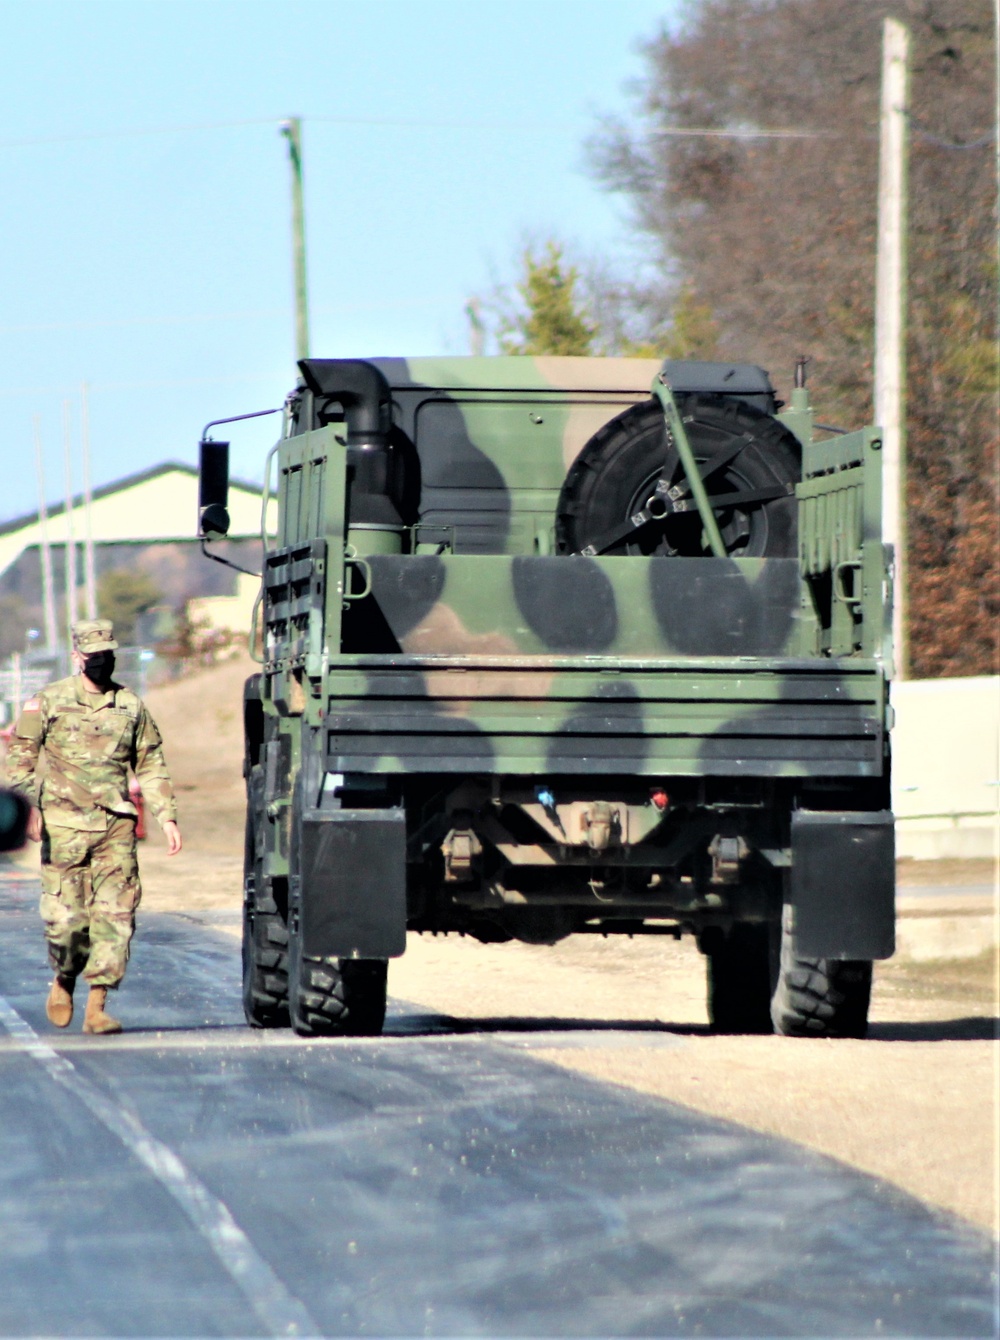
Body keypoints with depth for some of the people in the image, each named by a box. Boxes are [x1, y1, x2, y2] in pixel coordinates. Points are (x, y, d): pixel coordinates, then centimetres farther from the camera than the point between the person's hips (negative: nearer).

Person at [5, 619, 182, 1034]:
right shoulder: (48, 702, 4)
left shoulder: (130, 706, 11)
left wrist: (167, 817, 8)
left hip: (116, 826, 2)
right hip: (64, 825, -2)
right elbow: (21, 757, 2)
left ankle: (97, 1005, -4)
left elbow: (151, 766, 16)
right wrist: (29, 807, -11)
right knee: (65, 918, -4)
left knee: (115, 915, -7)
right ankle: (63, 981, 24)